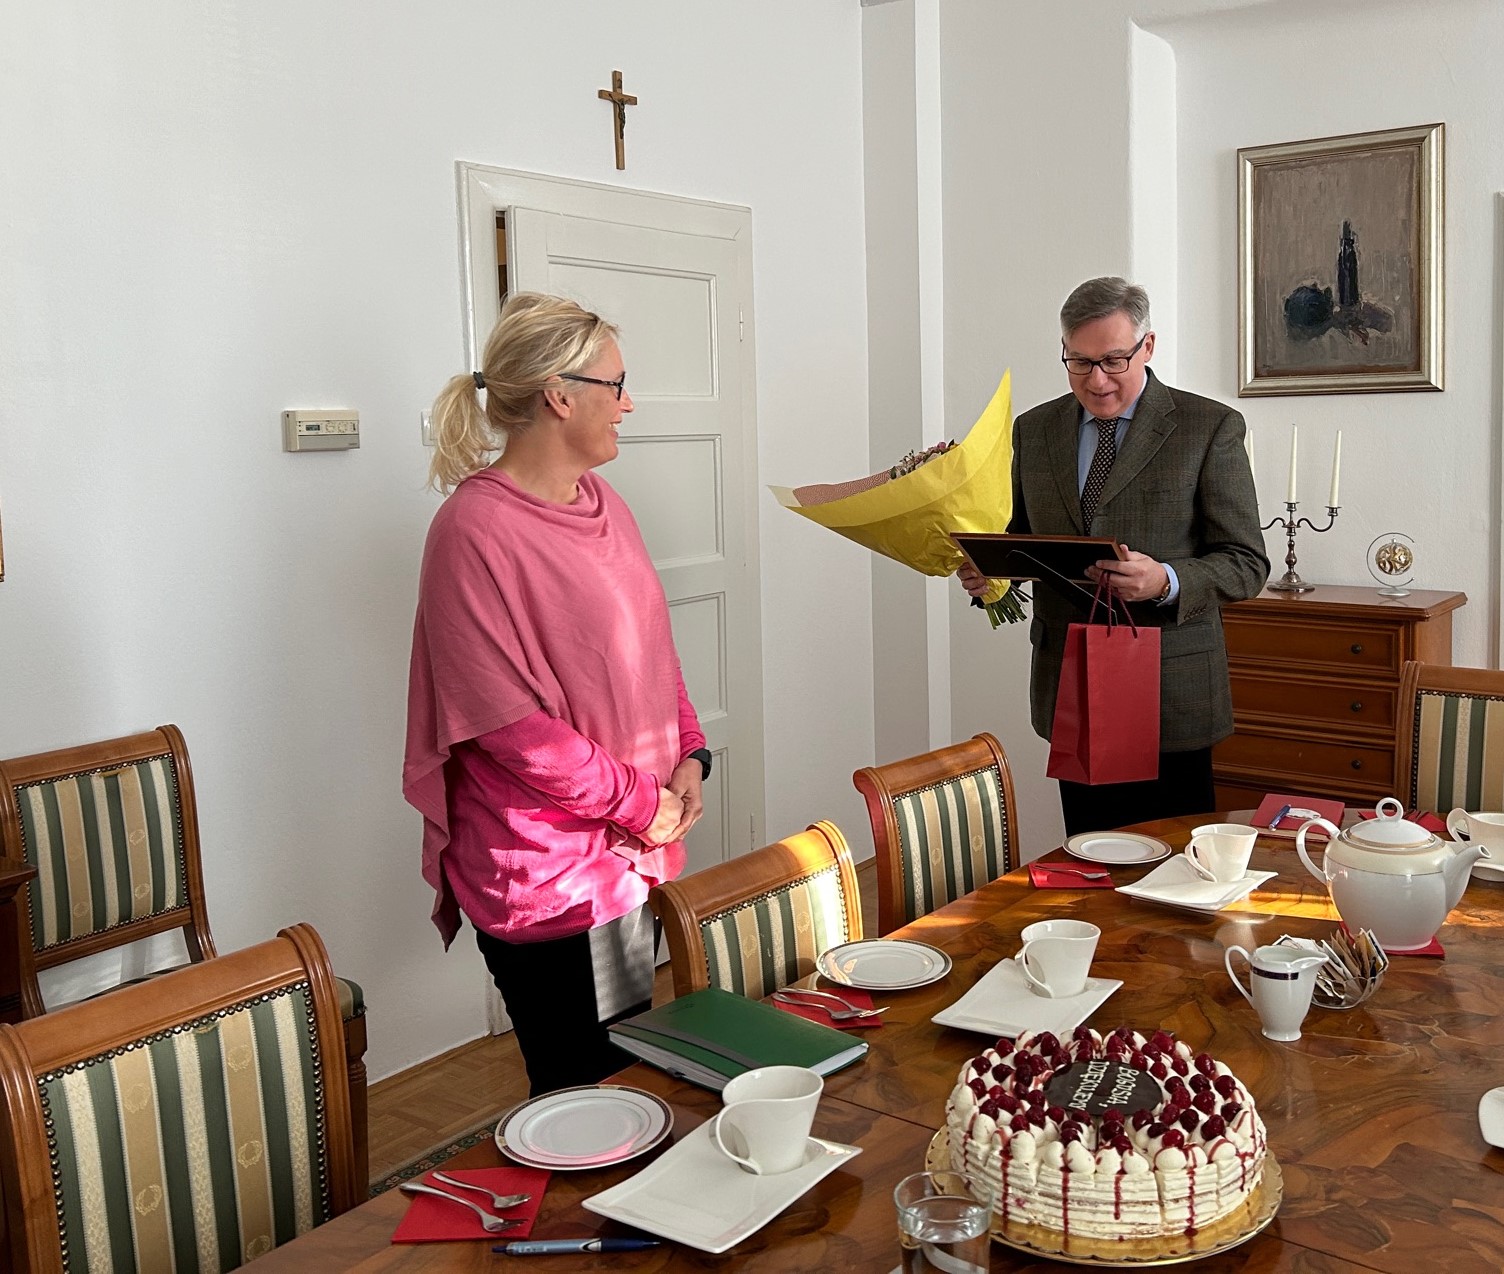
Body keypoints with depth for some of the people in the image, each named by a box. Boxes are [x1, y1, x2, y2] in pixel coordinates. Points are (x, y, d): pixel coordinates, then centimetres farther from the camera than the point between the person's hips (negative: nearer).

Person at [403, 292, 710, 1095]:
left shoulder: (603, 506, 9)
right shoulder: (475, 530, -18)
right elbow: (507, 723, -20)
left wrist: (688, 754, 3)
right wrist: (638, 800, -13)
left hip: (635, 852, 8)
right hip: (546, 875, -8)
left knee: (638, 1080, 18)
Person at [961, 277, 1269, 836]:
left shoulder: (1211, 428, -3)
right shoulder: (1033, 430, 10)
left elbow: (1246, 563, -4)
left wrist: (1166, 581, -23)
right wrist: (988, 569, -5)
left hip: (1170, 692, -3)